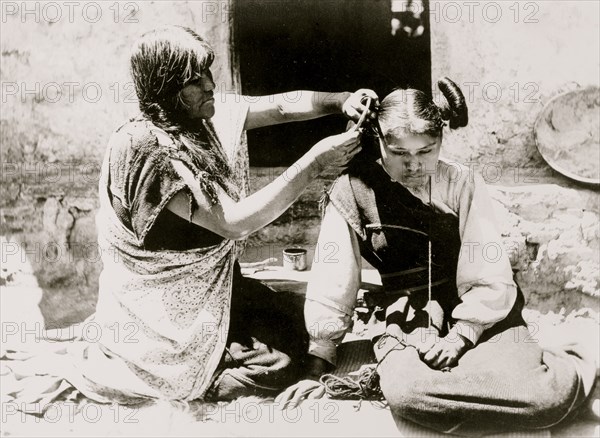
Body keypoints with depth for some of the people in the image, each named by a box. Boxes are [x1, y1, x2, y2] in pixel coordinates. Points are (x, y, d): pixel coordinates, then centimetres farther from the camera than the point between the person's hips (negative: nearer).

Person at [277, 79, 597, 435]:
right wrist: (318, 369, -5)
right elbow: (331, 286, -4)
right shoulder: (352, 191, -6)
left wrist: (459, 337, -16)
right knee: (405, 393, -35)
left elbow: (490, 279, -4)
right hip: (404, 325, 1)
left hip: (477, 318, 0)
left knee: (550, 396, -28)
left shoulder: (463, 183, -3)